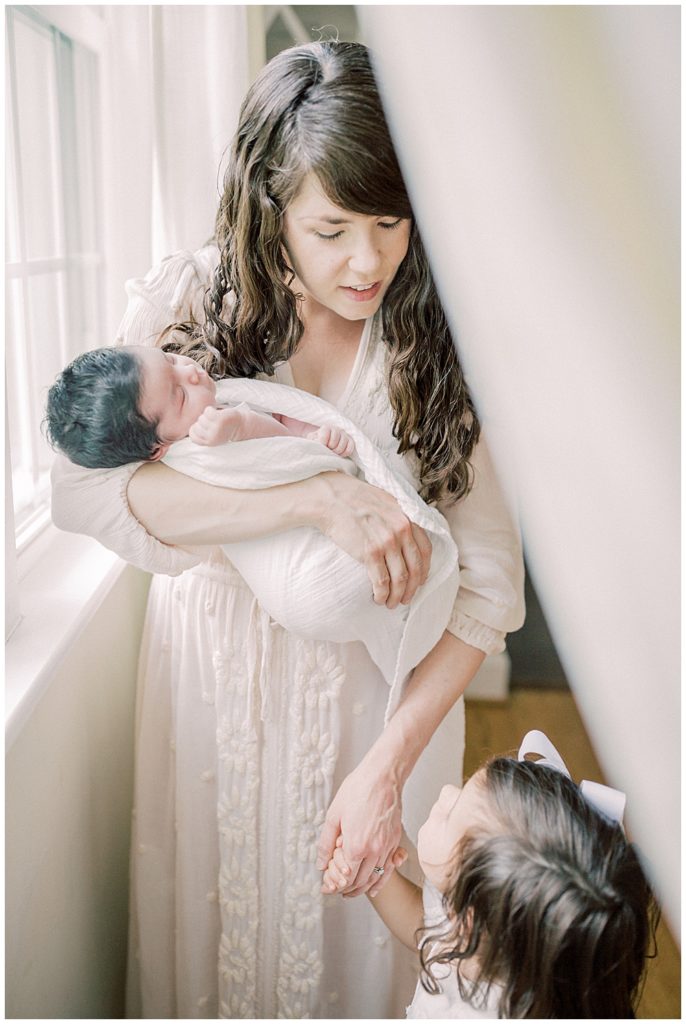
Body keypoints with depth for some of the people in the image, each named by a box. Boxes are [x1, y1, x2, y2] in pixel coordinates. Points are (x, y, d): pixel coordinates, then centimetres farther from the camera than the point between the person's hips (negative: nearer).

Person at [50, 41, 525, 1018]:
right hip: (216, 671, 1)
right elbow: (84, 491, -26)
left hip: (385, 685, 0)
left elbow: (487, 577, -12)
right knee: (211, 923, 18)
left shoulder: (438, 338, -11)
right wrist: (317, 496, -34)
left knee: (362, 944, 16)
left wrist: (390, 762, -21)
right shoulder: (189, 300, -11)